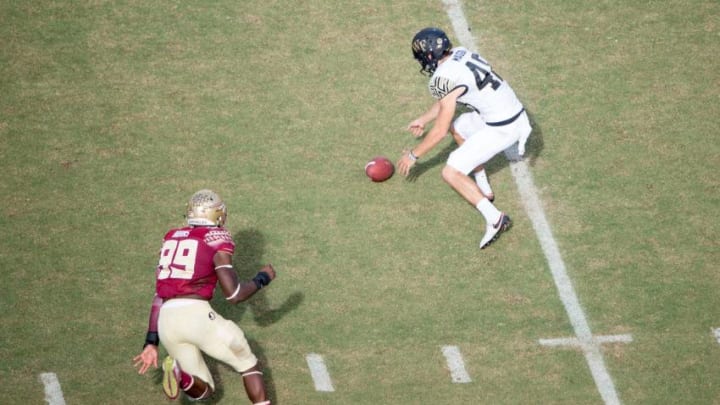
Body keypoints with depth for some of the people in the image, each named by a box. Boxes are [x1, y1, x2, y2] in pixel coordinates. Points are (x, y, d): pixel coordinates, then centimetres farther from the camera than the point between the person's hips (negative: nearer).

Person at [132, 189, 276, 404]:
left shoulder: (172, 239, 22)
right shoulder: (216, 239, 4)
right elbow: (234, 294, -1)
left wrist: (151, 343, 21)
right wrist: (263, 278, 18)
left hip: (166, 322, 5)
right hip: (197, 315, -5)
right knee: (249, 365, 17)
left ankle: (179, 372, -15)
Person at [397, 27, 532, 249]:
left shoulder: (446, 77, -19)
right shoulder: (461, 53, 6)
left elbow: (440, 131, -13)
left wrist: (413, 155, 0)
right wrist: (423, 119, 36)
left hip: (501, 129, -9)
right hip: (515, 113, 9)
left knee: (451, 173, -5)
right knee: (457, 127, 31)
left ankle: (494, 218, -14)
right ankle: (483, 190, 34)